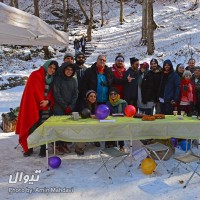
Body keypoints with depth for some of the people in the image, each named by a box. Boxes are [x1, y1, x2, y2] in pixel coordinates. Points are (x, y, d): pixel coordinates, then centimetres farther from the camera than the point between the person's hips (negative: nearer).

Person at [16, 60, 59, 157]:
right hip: (33, 106, -3)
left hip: (46, 107, 4)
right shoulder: (35, 75, -3)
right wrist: (42, 101, -10)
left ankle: (43, 148, 8)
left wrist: (48, 101, -11)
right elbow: (35, 91, -10)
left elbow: (52, 93, 8)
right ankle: (29, 148, 13)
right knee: (32, 127, -1)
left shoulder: (52, 79, 13)